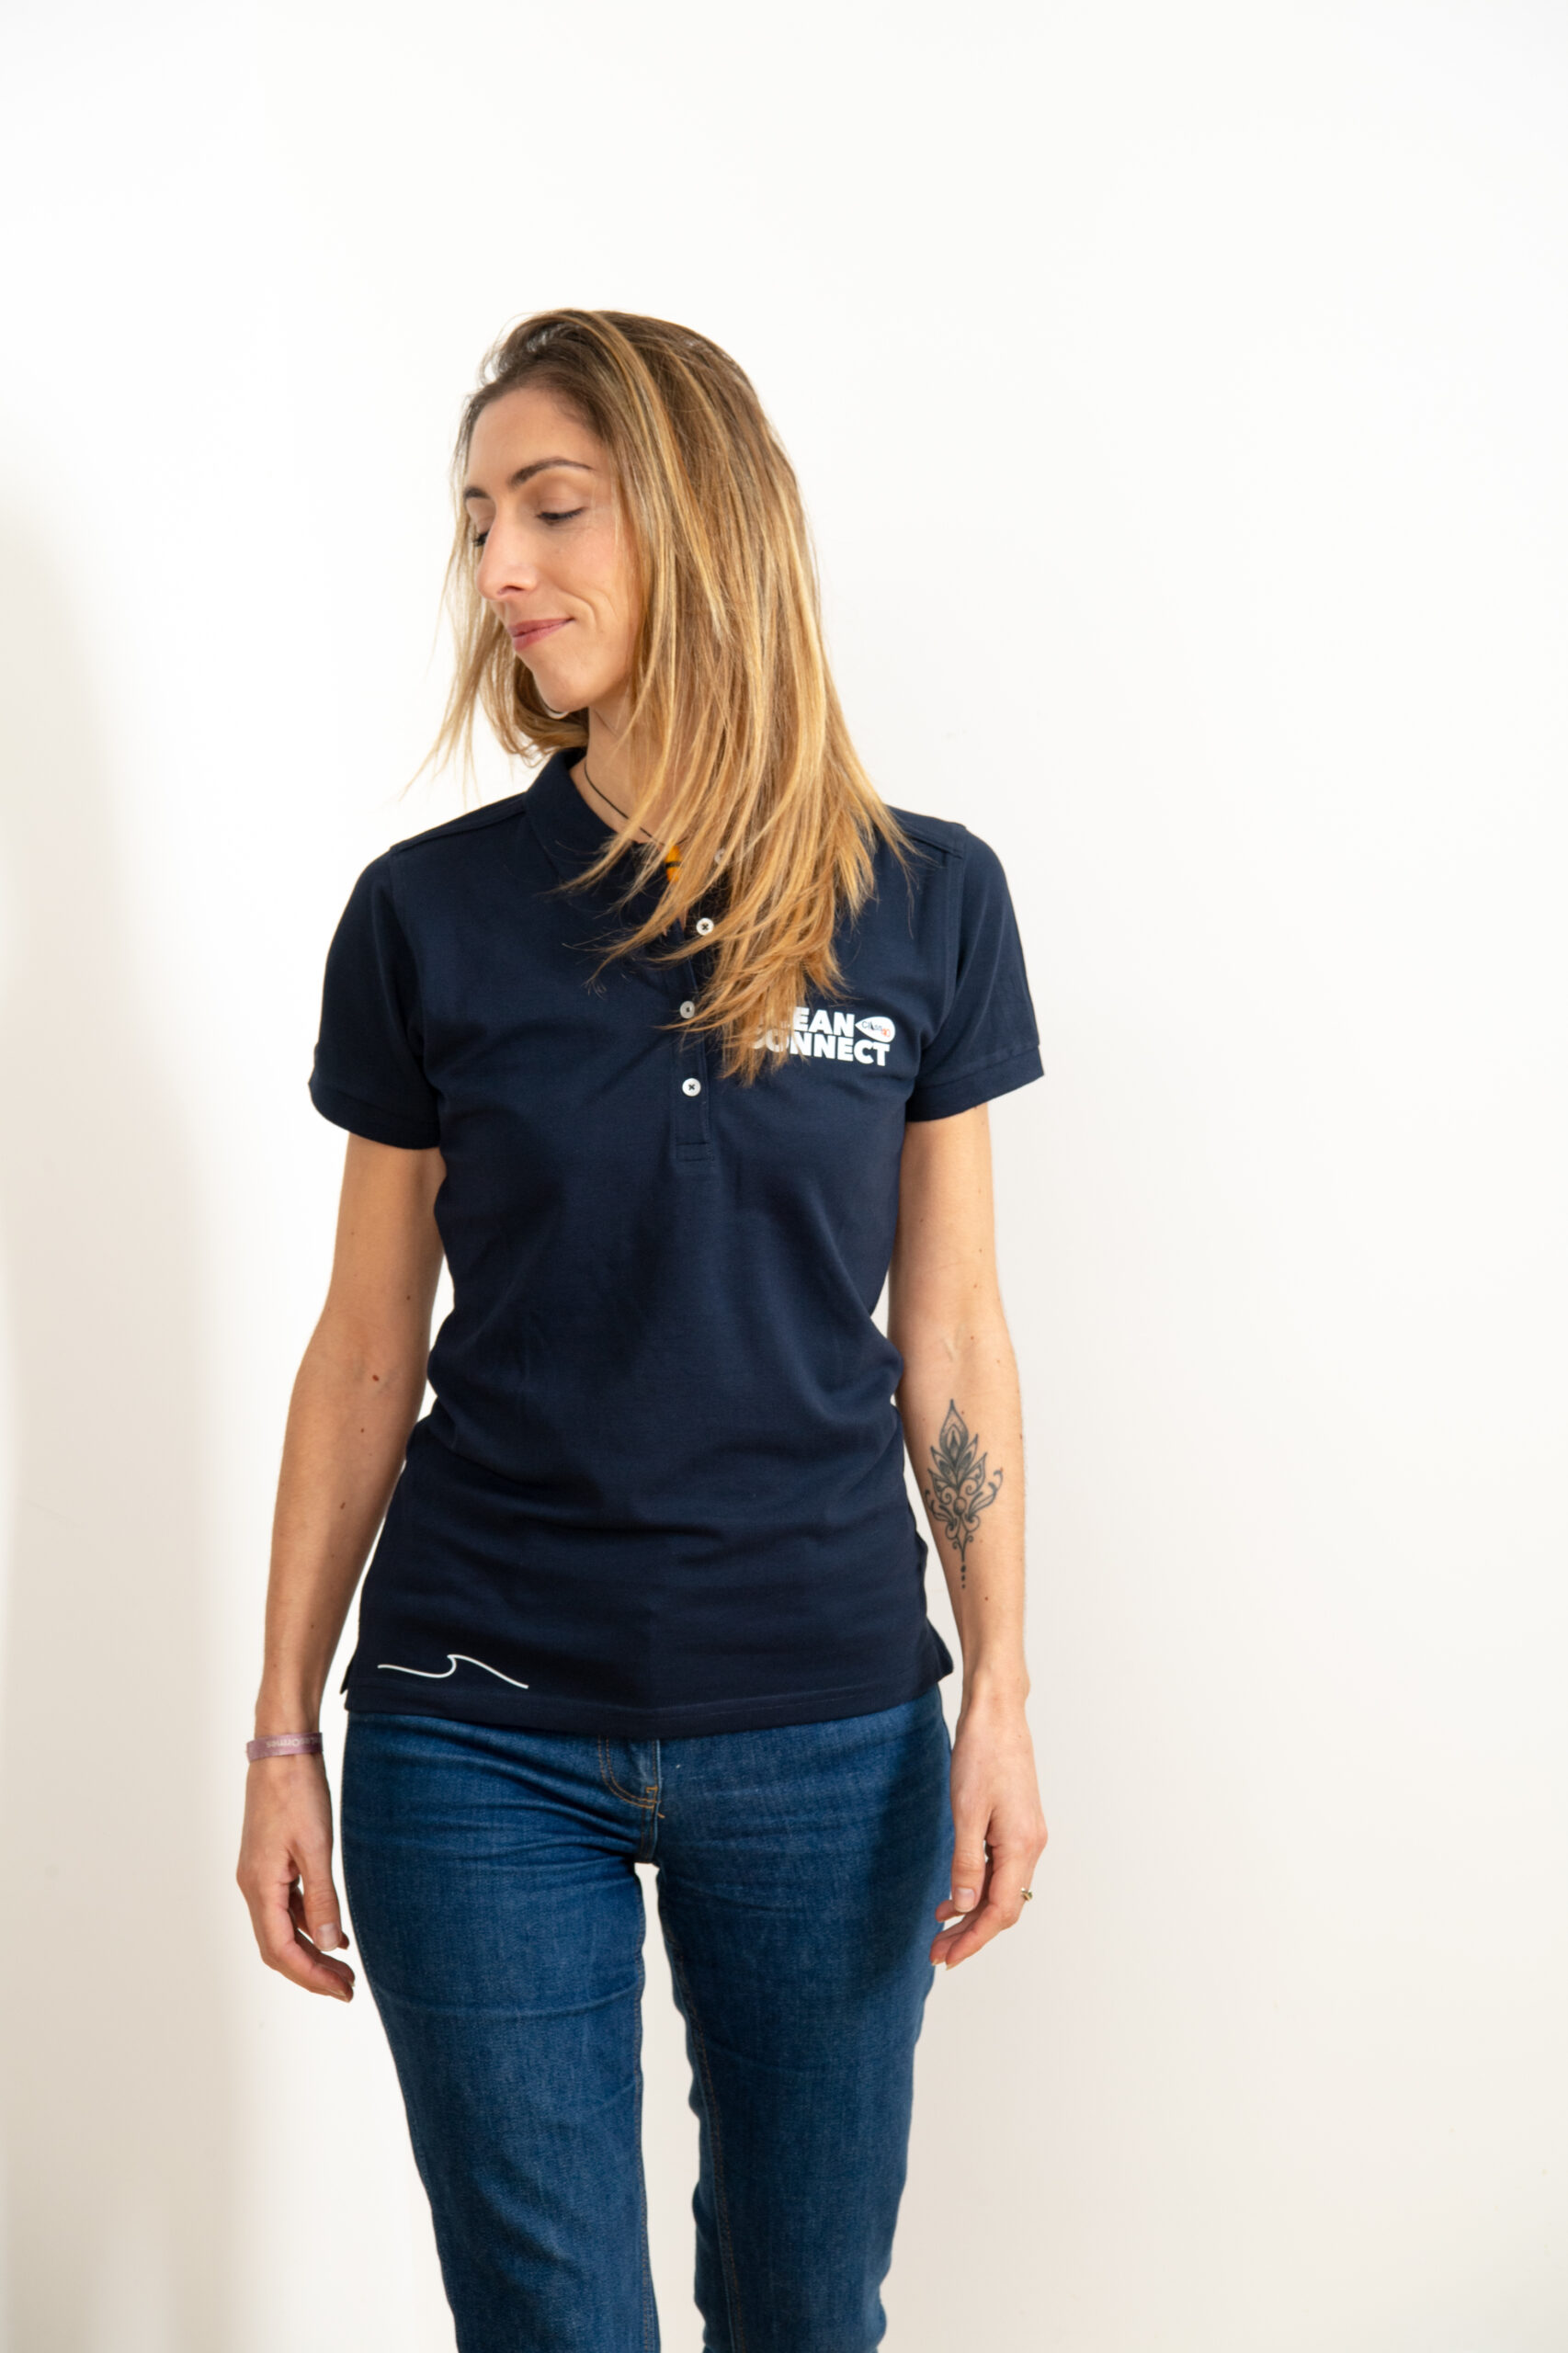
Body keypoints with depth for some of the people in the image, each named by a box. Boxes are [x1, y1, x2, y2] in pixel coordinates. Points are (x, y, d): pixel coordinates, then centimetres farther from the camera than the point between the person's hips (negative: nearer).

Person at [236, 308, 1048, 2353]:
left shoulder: (925, 901, -1)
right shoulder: (429, 915, -2)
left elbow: (951, 1328, 4)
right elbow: (368, 1352, 3)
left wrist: (1001, 1693, 0)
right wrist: (282, 1734, 3)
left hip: (830, 1725, 1)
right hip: (480, 1729, 0)